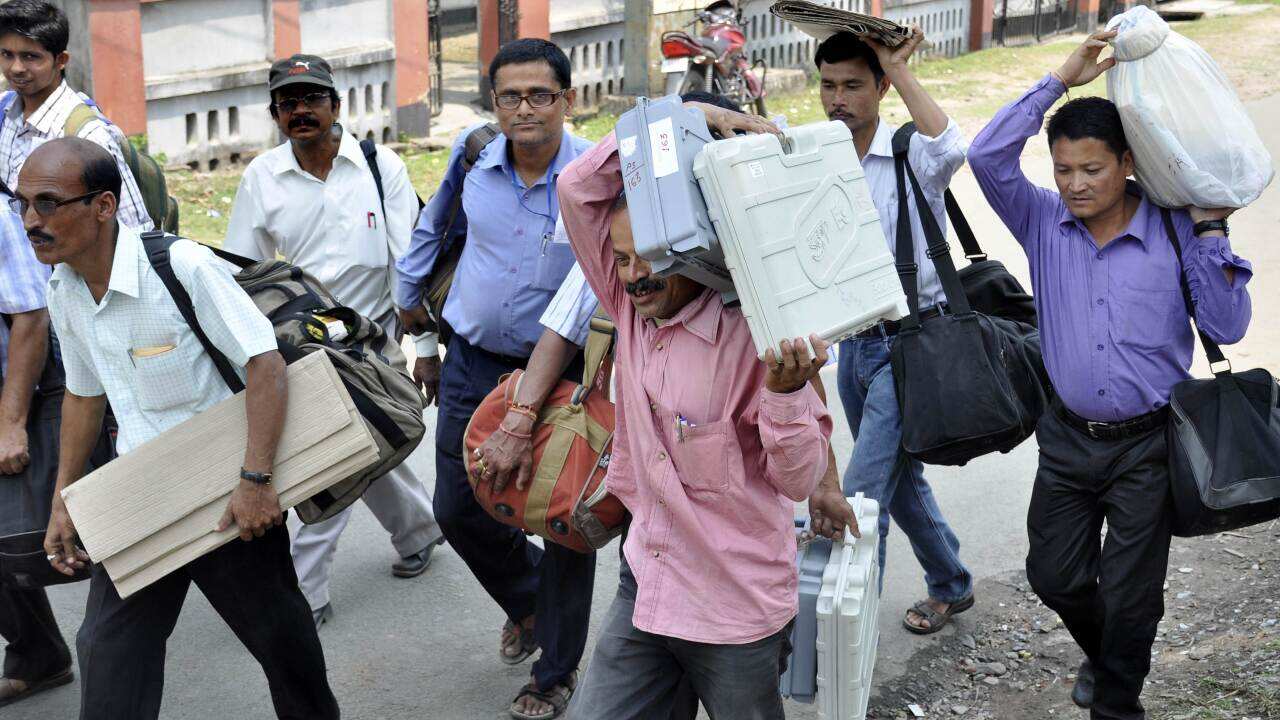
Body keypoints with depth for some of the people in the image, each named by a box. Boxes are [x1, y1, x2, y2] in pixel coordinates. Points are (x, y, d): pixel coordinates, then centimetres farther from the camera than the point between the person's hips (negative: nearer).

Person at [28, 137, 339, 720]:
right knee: (109, 657, 4)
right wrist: (63, 501, 13)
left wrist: (255, 481, -28)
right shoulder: (62, 292, 0)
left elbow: (264, 363, -24)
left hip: (227, 495, -6)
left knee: (279, 638, 11)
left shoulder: (182, 267, -22)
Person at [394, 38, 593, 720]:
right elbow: (431, 231, 13)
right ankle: (527, 597, 44)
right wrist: (419, 334, 17)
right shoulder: (472, 156, -4)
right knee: (458, 510, 13)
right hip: (472, 364, 4)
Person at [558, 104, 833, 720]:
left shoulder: (749, 340, -18)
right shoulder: (632, 310, -2)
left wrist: (786, 391, -33)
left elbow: (800, 480, -16)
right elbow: (578, 186, -5)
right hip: (645, 586, 5)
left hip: (738, 610, -5)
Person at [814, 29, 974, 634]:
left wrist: (899, 69, -26)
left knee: (861, 493, -12)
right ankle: (951, 587, 42)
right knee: (899, 480, 21)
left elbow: (949, 150, -35)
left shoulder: (910, 155, -11)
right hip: (852, 342, 7)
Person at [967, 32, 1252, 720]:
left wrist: (1210, 231, -14)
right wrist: (1059, 80, -15)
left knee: (1130, 596, 5)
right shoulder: (1044, 222, -1)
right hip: (1068, 437, 3)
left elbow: (1227, 326, -10)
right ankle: (1102, 655, 45)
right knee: (1053, 575, 14)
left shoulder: (1175, 232, -7)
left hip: (1146, 446, -3)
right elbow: (987, 156, -16)